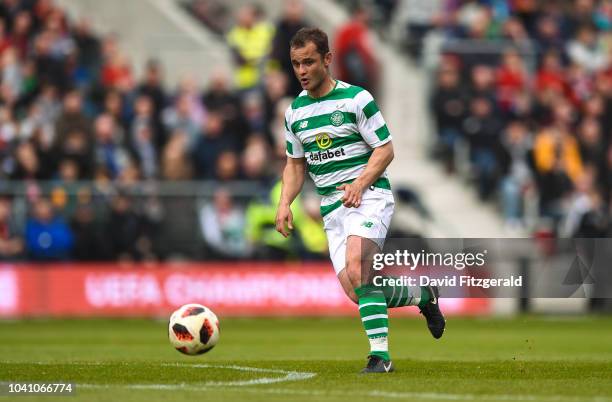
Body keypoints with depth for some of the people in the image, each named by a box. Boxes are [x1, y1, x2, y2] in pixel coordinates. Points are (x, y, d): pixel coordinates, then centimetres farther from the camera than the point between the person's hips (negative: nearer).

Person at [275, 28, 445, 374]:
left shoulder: (356, 99, -6)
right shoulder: (295, 111, 11)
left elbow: (385, 149, -5)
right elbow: (296, 164, 20)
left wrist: (360, 183, -20)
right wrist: (285, 203, 4)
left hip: (368, 196, -6)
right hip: (332, 207, 6)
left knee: (357, 270, -30)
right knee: (357, 293, -5)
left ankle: (380, 354, -28)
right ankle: (422, 295, 21)